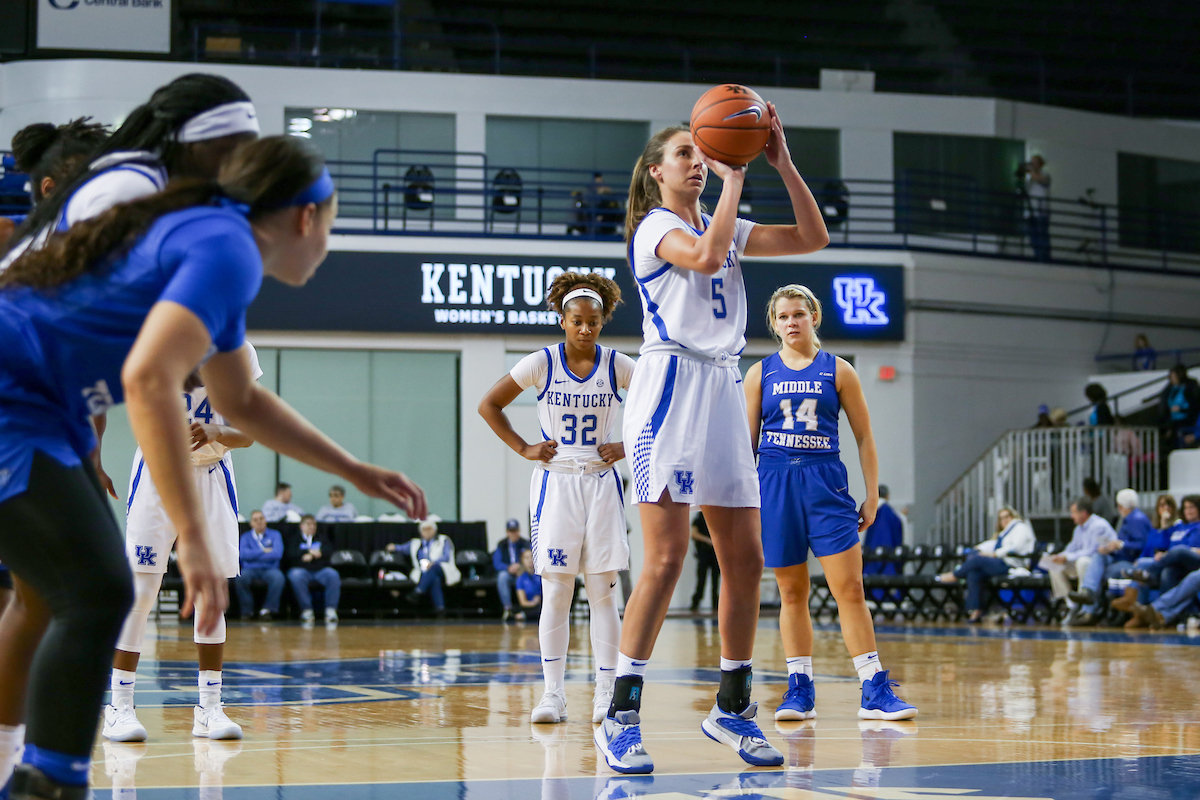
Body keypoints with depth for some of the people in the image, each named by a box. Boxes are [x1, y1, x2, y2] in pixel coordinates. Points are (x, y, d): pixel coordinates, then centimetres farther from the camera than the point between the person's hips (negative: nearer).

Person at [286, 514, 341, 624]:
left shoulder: (322, 538, 26)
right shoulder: (295, 540, 19)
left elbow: (329, 551, 7)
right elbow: (289, 554, -1)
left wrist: (310, 555, -6)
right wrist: (310, 551, -7)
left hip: (321, 570, 2)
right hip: (301, 570, -2)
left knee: (333, 575, -32)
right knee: (296, 576, -38)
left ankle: (331, 610, -33)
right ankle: (306, 610, -33)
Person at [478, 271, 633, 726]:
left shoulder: (617, 365, -1)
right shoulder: (541, 363, -3)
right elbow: (489, 405, 5)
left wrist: (629, 446, 0)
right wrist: (523, 448, -1)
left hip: (601, 484, 1)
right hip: (555, 483, -1)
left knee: (603, 590, 0)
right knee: (556, 590, -3)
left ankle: (606, 692, 3)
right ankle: (553, 693, 1)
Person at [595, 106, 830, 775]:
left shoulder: (726, 226, 20)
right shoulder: (655, 226, 0)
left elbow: (813, 238, 11)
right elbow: (705, 254, -22)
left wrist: (783, 162, 3)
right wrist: (734, 177, -13)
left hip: (724, 392, 7)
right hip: (671, 386, -7)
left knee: (746, 560, 5)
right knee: (667, 557, -14)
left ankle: (733, 707, 16)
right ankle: (622, 715, -10)